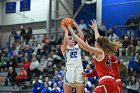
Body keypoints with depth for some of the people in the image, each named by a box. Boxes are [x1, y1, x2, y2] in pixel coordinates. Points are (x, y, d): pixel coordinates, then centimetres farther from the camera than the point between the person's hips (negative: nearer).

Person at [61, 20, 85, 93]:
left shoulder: (77, 46, 20)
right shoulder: (64, 48, 11)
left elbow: (82, 37, 6)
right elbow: (65, 40, -10)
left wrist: (76, 26, 8)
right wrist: (66, 30, 5)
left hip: (79, 70, 4)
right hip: (69, 70, -3)